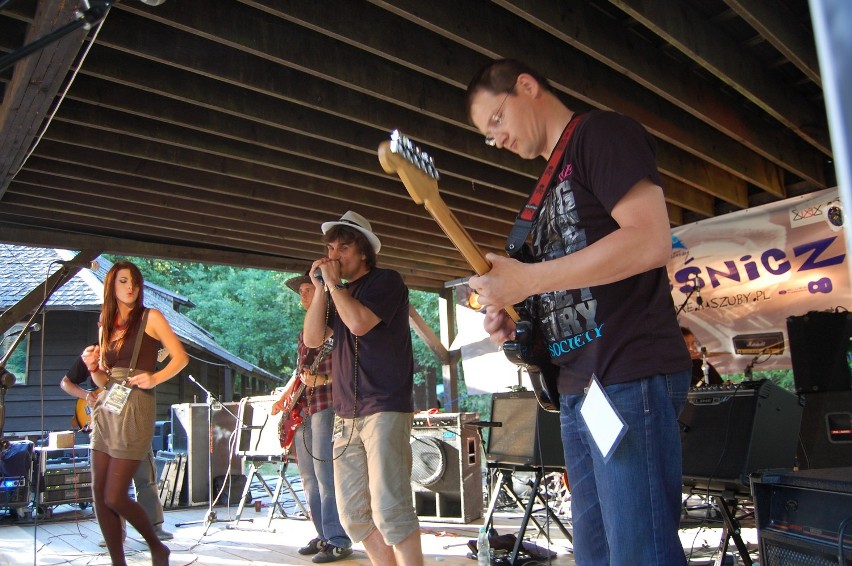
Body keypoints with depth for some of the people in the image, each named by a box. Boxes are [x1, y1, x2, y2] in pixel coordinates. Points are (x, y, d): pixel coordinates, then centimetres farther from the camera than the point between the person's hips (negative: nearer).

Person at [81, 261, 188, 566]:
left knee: (115, 497, -7)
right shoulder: (106, 326, 15)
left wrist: (154, 378, -17)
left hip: (135, 409, -6)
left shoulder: (150, 318, 1)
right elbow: (103, 381, 18)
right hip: (105, 409, 6)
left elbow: (181, 358, -2)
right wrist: (93, 367, -2)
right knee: (99, 495, 4)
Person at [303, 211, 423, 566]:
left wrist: (334, 283, -6)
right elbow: (312, 339, 8)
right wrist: (320, 287, 3)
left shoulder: (386, 281, -1)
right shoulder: (338, 293, 19)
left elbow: (359, 323, -18)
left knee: (388, 508, -14)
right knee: (353, 513, 6)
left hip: (385, 408, -7)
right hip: (346, 415, 7)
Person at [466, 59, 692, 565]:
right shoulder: (552, 181, 23)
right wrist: (517, 325, 8)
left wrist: (524, 280, -17)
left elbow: (651, 240, -19)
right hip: (576, 387, 10)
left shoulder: (601, 132, -3)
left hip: (629, 377, -10)